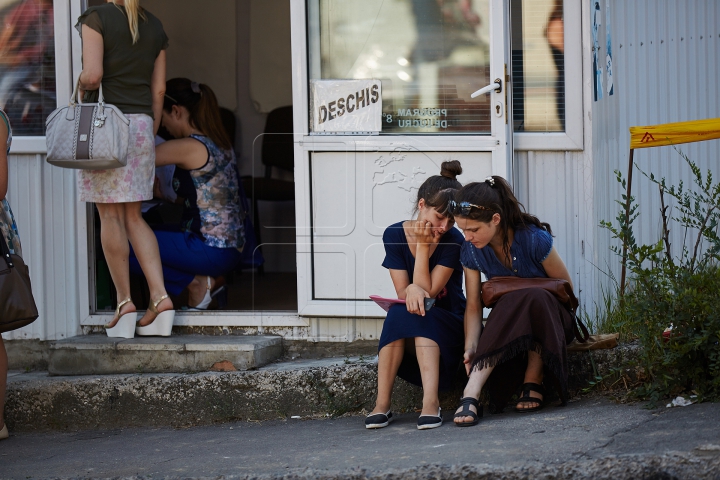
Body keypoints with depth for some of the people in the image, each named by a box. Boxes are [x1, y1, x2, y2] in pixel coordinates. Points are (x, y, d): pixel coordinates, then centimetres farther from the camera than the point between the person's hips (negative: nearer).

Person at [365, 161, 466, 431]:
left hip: (448, 329, -2)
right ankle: (382, 405, -35)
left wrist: (423, 246, -19)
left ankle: (431, 402, -47)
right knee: (399, 311, -32)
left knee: (419, 314, -33)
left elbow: (427, 292, -16)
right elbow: (403, 293, -7)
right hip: (405, 334, 2)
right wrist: (412, 290, -30)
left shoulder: (453, 241, -12)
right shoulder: (395, 235, -5)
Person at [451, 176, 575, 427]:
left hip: (551, 320, -2)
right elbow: (474, 305, -8)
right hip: (506, 320, 2)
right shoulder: (470, 251, -7)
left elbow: (566, 287, -9)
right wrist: (470, 348, -24)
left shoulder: (535, 240, -19)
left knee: (533, 299, -38)